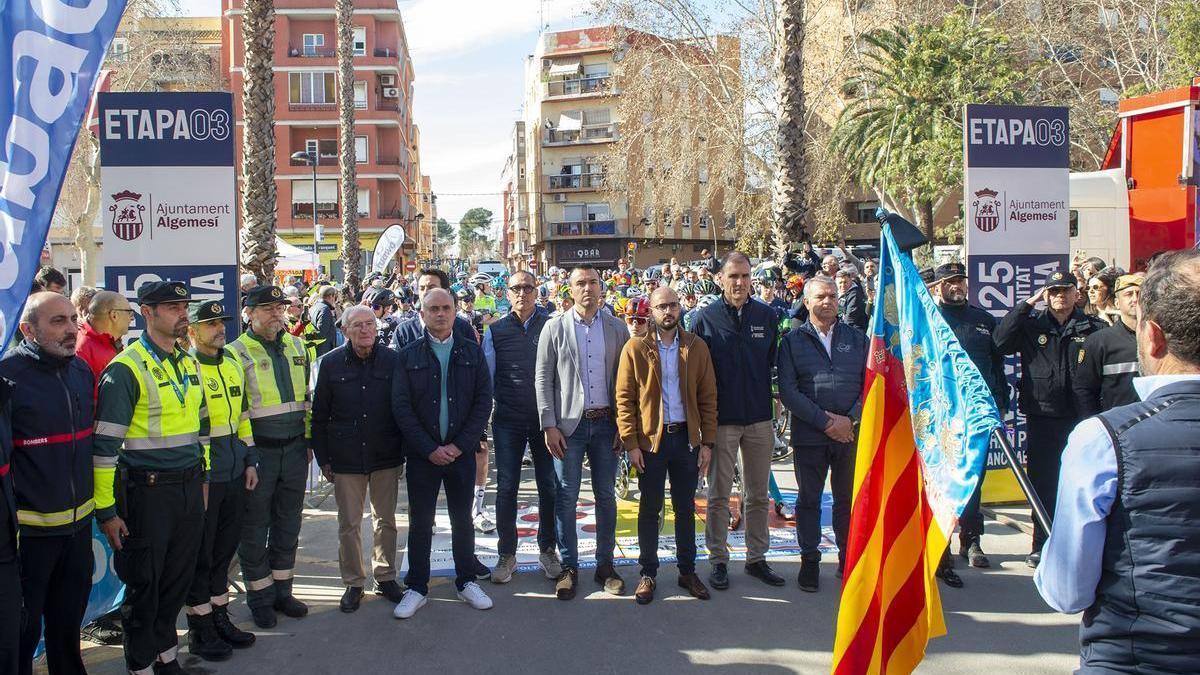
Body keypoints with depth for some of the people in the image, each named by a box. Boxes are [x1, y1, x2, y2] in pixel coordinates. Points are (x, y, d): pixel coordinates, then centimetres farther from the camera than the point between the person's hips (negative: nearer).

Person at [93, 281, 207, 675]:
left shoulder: (188, 363, 11)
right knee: (143, 585, 6)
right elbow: (105, 443, -14)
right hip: (148, 491, -6)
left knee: (177, 580, 16)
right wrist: (106, 510, -13)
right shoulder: (126, 369, -12)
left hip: (189, 487, 7)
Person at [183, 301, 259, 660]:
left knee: (224, 548, 16)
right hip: (201, 478, -7)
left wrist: (250, 460, 13)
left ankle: (220, 618, 30)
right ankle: (199, 631, 17)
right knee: (200, 554, 5)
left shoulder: (232, 363, 11)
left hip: (234, 474, 7)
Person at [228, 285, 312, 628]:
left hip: (294, 447, 5)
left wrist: (308, 440, 15)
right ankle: (260, 597, 19)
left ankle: (281, 590, 27)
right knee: (255, 527, 6)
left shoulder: (296, 347, 10)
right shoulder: (237, 352, -8)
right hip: (257, 450, -5)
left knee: (288, 524, 14)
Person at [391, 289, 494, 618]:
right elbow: (401, 407, -4)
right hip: (422, 454, -1)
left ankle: (466, 581, 25)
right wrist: (430, 449, -12)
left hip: (461, 452, 1)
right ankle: (417, 588, 18)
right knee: (420, 522, 6)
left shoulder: (472, 352, 3)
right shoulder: (408, 356, 0)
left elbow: (483, 401, -1)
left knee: (462, 519, 11)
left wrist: (459, 445, -9)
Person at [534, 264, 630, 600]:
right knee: (566, 497, 2)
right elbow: (542, 379, -1)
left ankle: (605, 564, 21)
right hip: (568, 424, -1)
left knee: (606, 496, 8)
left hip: (606, 423, 2)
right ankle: (569, 567, 14)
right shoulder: (555, 327, 0)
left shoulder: (617, 328, 4)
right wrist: (549, 425, -7)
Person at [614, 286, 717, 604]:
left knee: (685, 508, 12)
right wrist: (631, 443, -10)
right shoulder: (635, 348, -3)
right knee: (649, 509, 7)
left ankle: (688, 571, 24)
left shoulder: (697, 347, 3)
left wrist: (707, 442, -2)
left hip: (687, 437, 2)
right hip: (650, 439, -2)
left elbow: (708, 397, 3)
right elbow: (624, 398, -5)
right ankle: (648, 574, 18)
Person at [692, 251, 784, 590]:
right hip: (721, 419, -3)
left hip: (760, 417, 3)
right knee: (719, 495, 5)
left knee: (759, 494, 11)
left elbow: (773, 362, 12)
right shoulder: (706, 318, -4)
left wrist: (768, 397, 7)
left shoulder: (766, 315, 4)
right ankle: (719, 560, 16)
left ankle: (756, 557, 23)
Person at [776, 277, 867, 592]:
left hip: (852, 433, 1)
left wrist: (851, 418, -11)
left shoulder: (857, 338, 9)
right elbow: (788, 390, -7)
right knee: (808, 499, 7)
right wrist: (825, 421, -13)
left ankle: (849, 558, 23)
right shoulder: (793, 341, 2)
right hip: (809, 435, -1)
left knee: (849, 498, 10)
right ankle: (809, 561, 19)